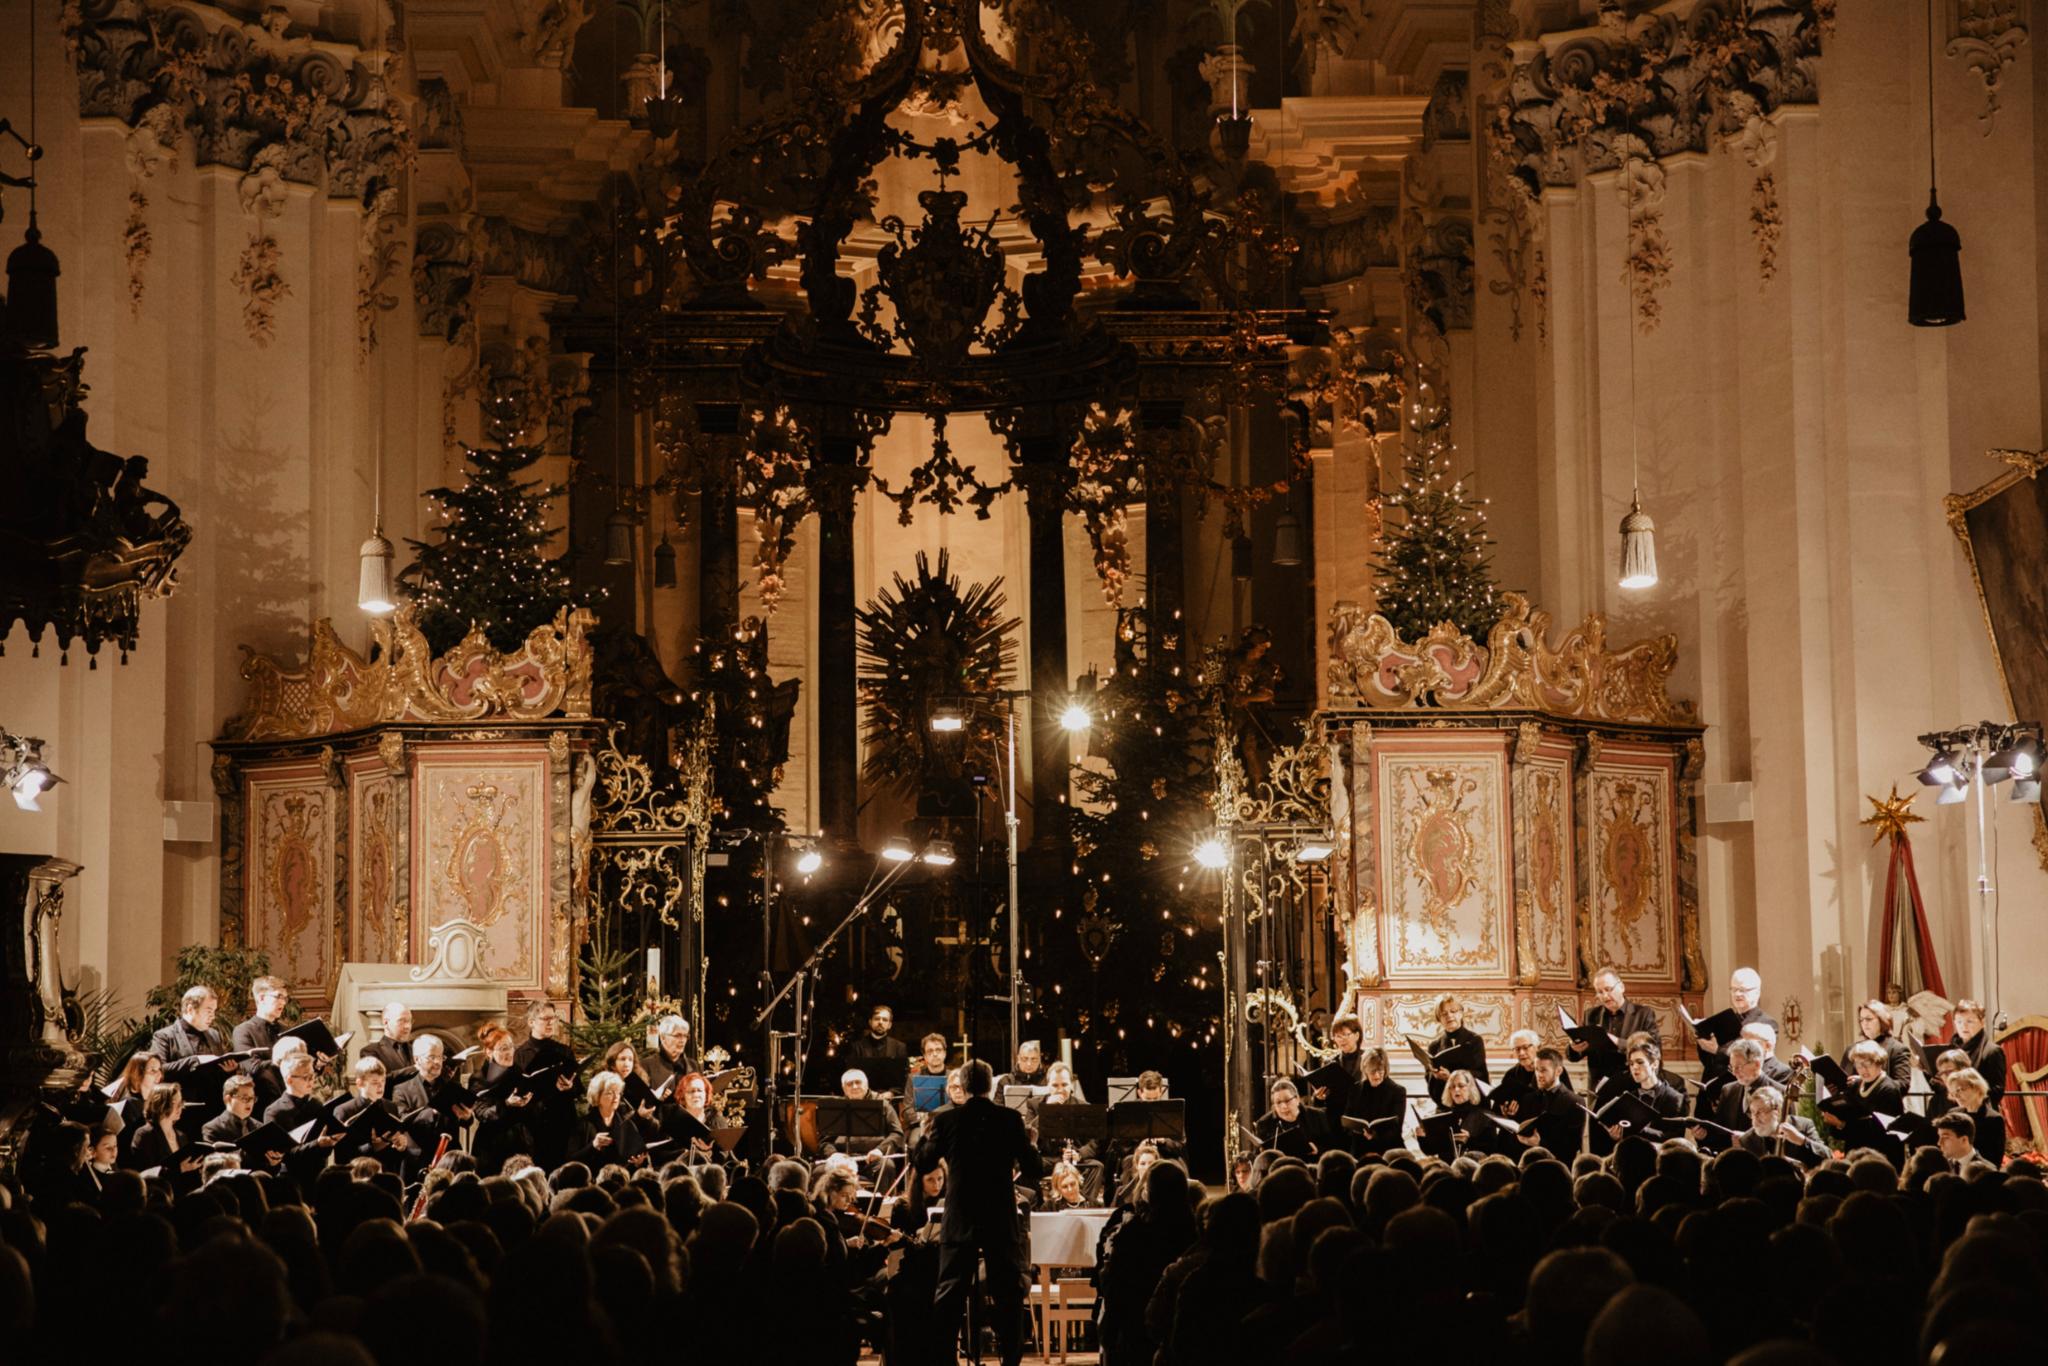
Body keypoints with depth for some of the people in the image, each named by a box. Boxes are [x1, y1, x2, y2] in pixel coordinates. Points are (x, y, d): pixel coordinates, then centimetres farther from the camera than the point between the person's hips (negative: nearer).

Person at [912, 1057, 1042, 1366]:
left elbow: (922, 1163, 8)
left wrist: (926, 1134, 25)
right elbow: (1034, 1170, -4)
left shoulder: (946, 1120, -3)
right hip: (1002, 1222, -1)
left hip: (959, 1222, 1)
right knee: (1008, 1294, 8)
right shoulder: (1011, 1119, -5)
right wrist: (1031, 1144, 15)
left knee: (949, 1295, 7)